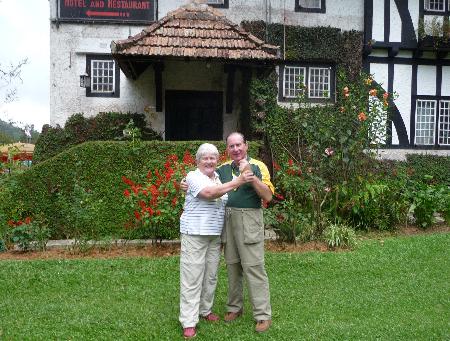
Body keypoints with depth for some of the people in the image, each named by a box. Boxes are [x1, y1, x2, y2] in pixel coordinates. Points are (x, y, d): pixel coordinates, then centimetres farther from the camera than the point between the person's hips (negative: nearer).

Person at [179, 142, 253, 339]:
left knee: (211, 275, 14)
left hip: (215, 234, 7)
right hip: (195, 234, -6)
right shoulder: (194, 177, -7)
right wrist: (237, 182, -29)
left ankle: (205, 309, 30)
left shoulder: (219, 177, 14)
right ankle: (188, 322, 2)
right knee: (192, 277, -4)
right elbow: (209, 193, -25)